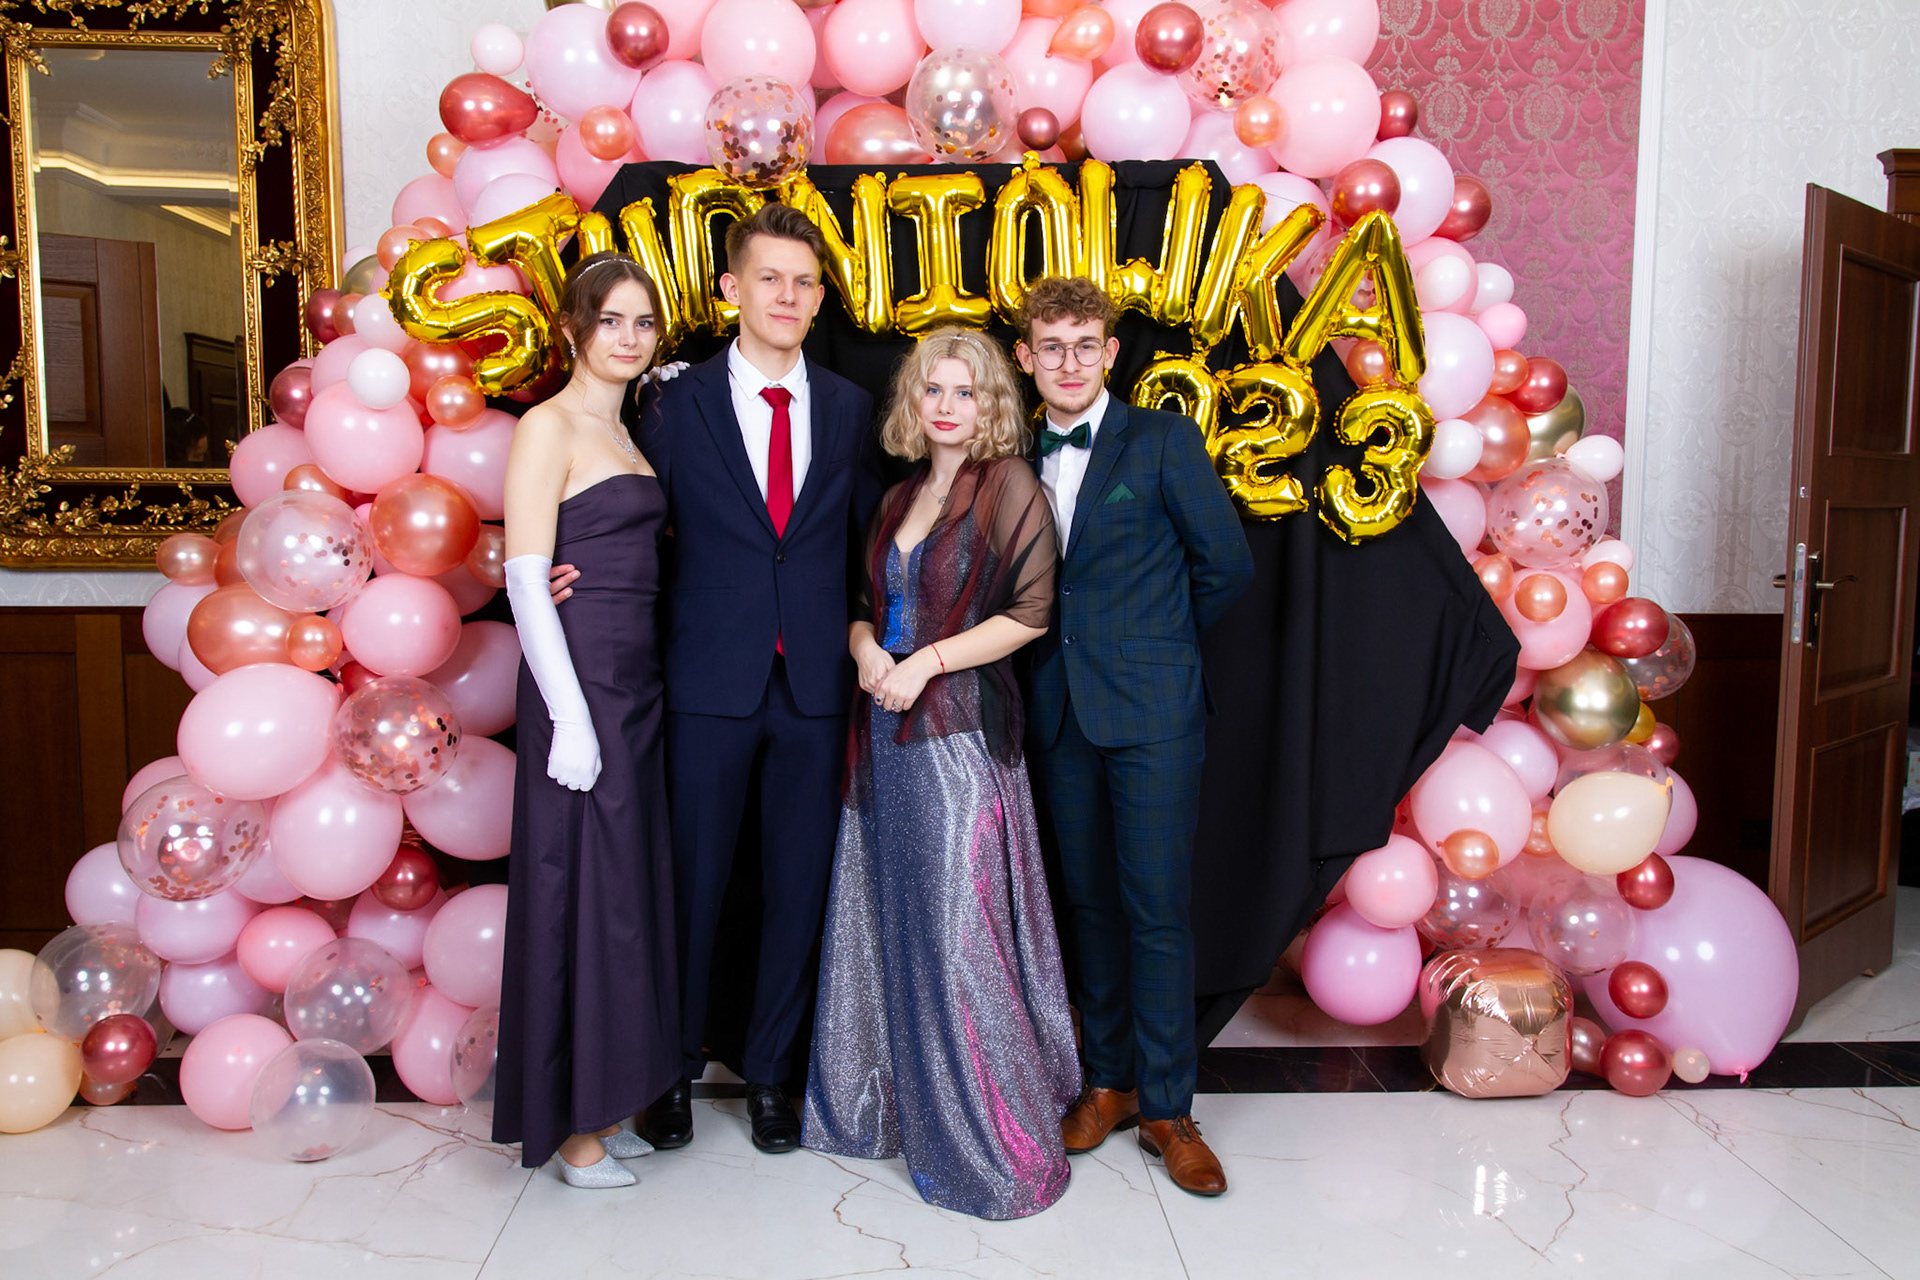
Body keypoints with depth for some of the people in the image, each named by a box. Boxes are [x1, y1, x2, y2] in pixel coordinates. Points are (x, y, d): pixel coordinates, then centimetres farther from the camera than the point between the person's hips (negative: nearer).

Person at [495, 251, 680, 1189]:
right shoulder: (548, 427, -9)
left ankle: (605, 1102, 27)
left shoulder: (628, 432, 15)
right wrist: (571, 717, -19)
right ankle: (572, 1125, 16)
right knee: (582, 888, 0)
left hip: (636, 681, 8)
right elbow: (526, 581, -15)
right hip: (579, 681, -8)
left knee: (627, 887, 13)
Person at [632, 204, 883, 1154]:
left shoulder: (849, 409, 7)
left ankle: (769, 1072, 28)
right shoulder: (678, 405, 0)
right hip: (710, 681, -2)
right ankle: (674, 1067, 29)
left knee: (799, 886, 10)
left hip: (816, 681, 2)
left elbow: (871, 537, 10)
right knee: (693, 880, 8)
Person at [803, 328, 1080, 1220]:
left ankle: (990, 1142, 13)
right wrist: (866, 649, -3)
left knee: (955, 930, -3)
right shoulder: (899, 497, 15)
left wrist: (929, 660, -15)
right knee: (882, 918, 13)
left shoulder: (1010, 486, -4)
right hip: (885, 730, 7)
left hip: (962, 734, -6)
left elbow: (1030, 614, -10)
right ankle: (886, 1105, 30)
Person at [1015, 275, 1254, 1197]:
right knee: (1089, 901, 12)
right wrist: (1084, 647, 4)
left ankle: (1168, 1109, 12)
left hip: (1151, 708, -4)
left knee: (1157, 909, -1)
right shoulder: (1018, 459, 10)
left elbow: (1227, 565, -1)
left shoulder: (1164, 440, -3)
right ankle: (1109, 1081, 27)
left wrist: (1156, 644, 7)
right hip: (1061, 708, 4)